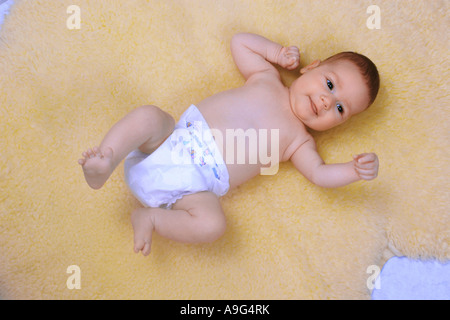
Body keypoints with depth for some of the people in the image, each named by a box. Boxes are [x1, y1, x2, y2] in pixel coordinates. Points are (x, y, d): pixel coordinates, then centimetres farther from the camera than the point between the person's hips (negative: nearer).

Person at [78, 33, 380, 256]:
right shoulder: (266, 75, 12)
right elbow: (240, 41, 20)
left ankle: (150, 217, -7)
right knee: (148, 115, -27)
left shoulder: (299, 141, 10)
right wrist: (277, 52, 11)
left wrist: (354, 169, -17)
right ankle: (102, 166, -18)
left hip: (197, 183, -1)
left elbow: (318, 173, 0)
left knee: (212, 225, -27)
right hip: (180, 136, 1)